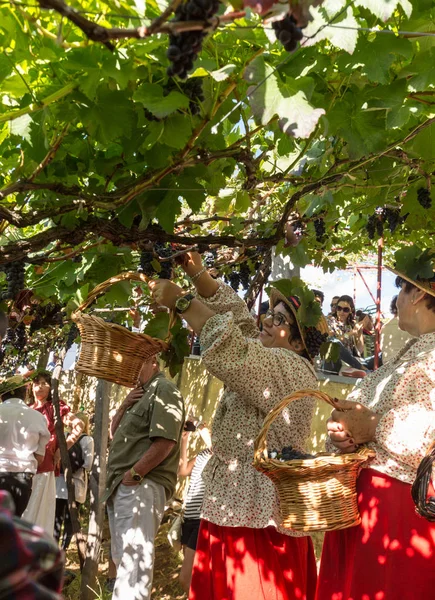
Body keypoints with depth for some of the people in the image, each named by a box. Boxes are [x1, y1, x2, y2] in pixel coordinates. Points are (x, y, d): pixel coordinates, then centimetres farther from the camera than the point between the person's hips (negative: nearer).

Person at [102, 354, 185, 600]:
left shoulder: (164, 390, -8)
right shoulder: (140, 392, 23)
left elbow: (165, 441, -20)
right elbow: (115, 432, 22)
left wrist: (135, 473, -19)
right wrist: (124, 406, 4)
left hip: (142, 485, -10)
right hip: (122, 485, 10)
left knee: (134, 555, -13)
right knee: (123, 554, 15)